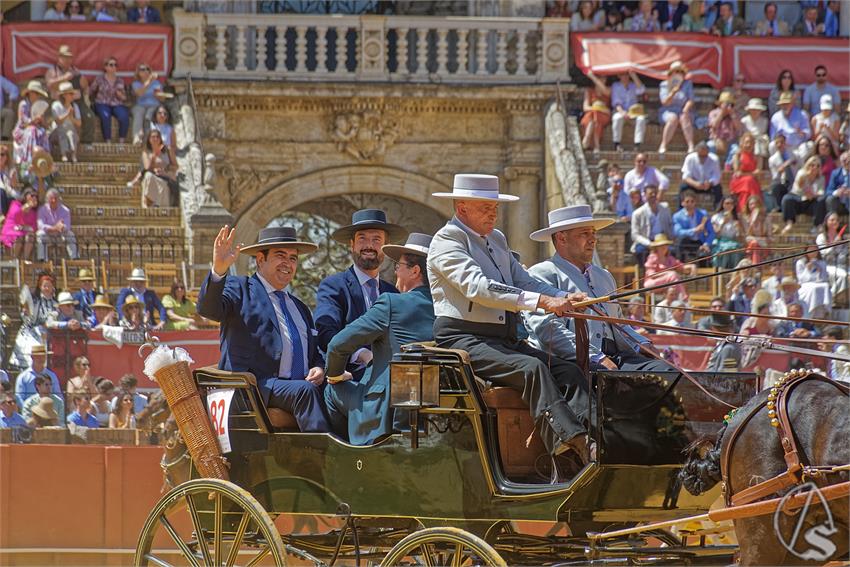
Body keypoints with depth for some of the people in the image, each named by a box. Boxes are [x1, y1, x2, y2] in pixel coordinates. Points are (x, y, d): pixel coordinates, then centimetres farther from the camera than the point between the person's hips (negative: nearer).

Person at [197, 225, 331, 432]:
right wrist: (218, 271, -29)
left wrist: (319, 369, 4)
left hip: (300, 387, 6)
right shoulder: (239, 288, 9)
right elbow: (208, 308, -11)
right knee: (305, 391, -33)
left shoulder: (299, 308, 29)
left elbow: (315, 353, 30)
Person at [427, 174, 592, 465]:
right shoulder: (446, 241, -6)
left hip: (505, 340, 8)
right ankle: (572, 440, -45)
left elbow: (524, 281, 18)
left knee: (569, 372, -15)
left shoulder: (497, 240, 24)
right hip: (462, 340, -8)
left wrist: (564, 299, -4)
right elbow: (478, 287, -21)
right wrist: (542, 301, -26)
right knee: (532, 368, -32)